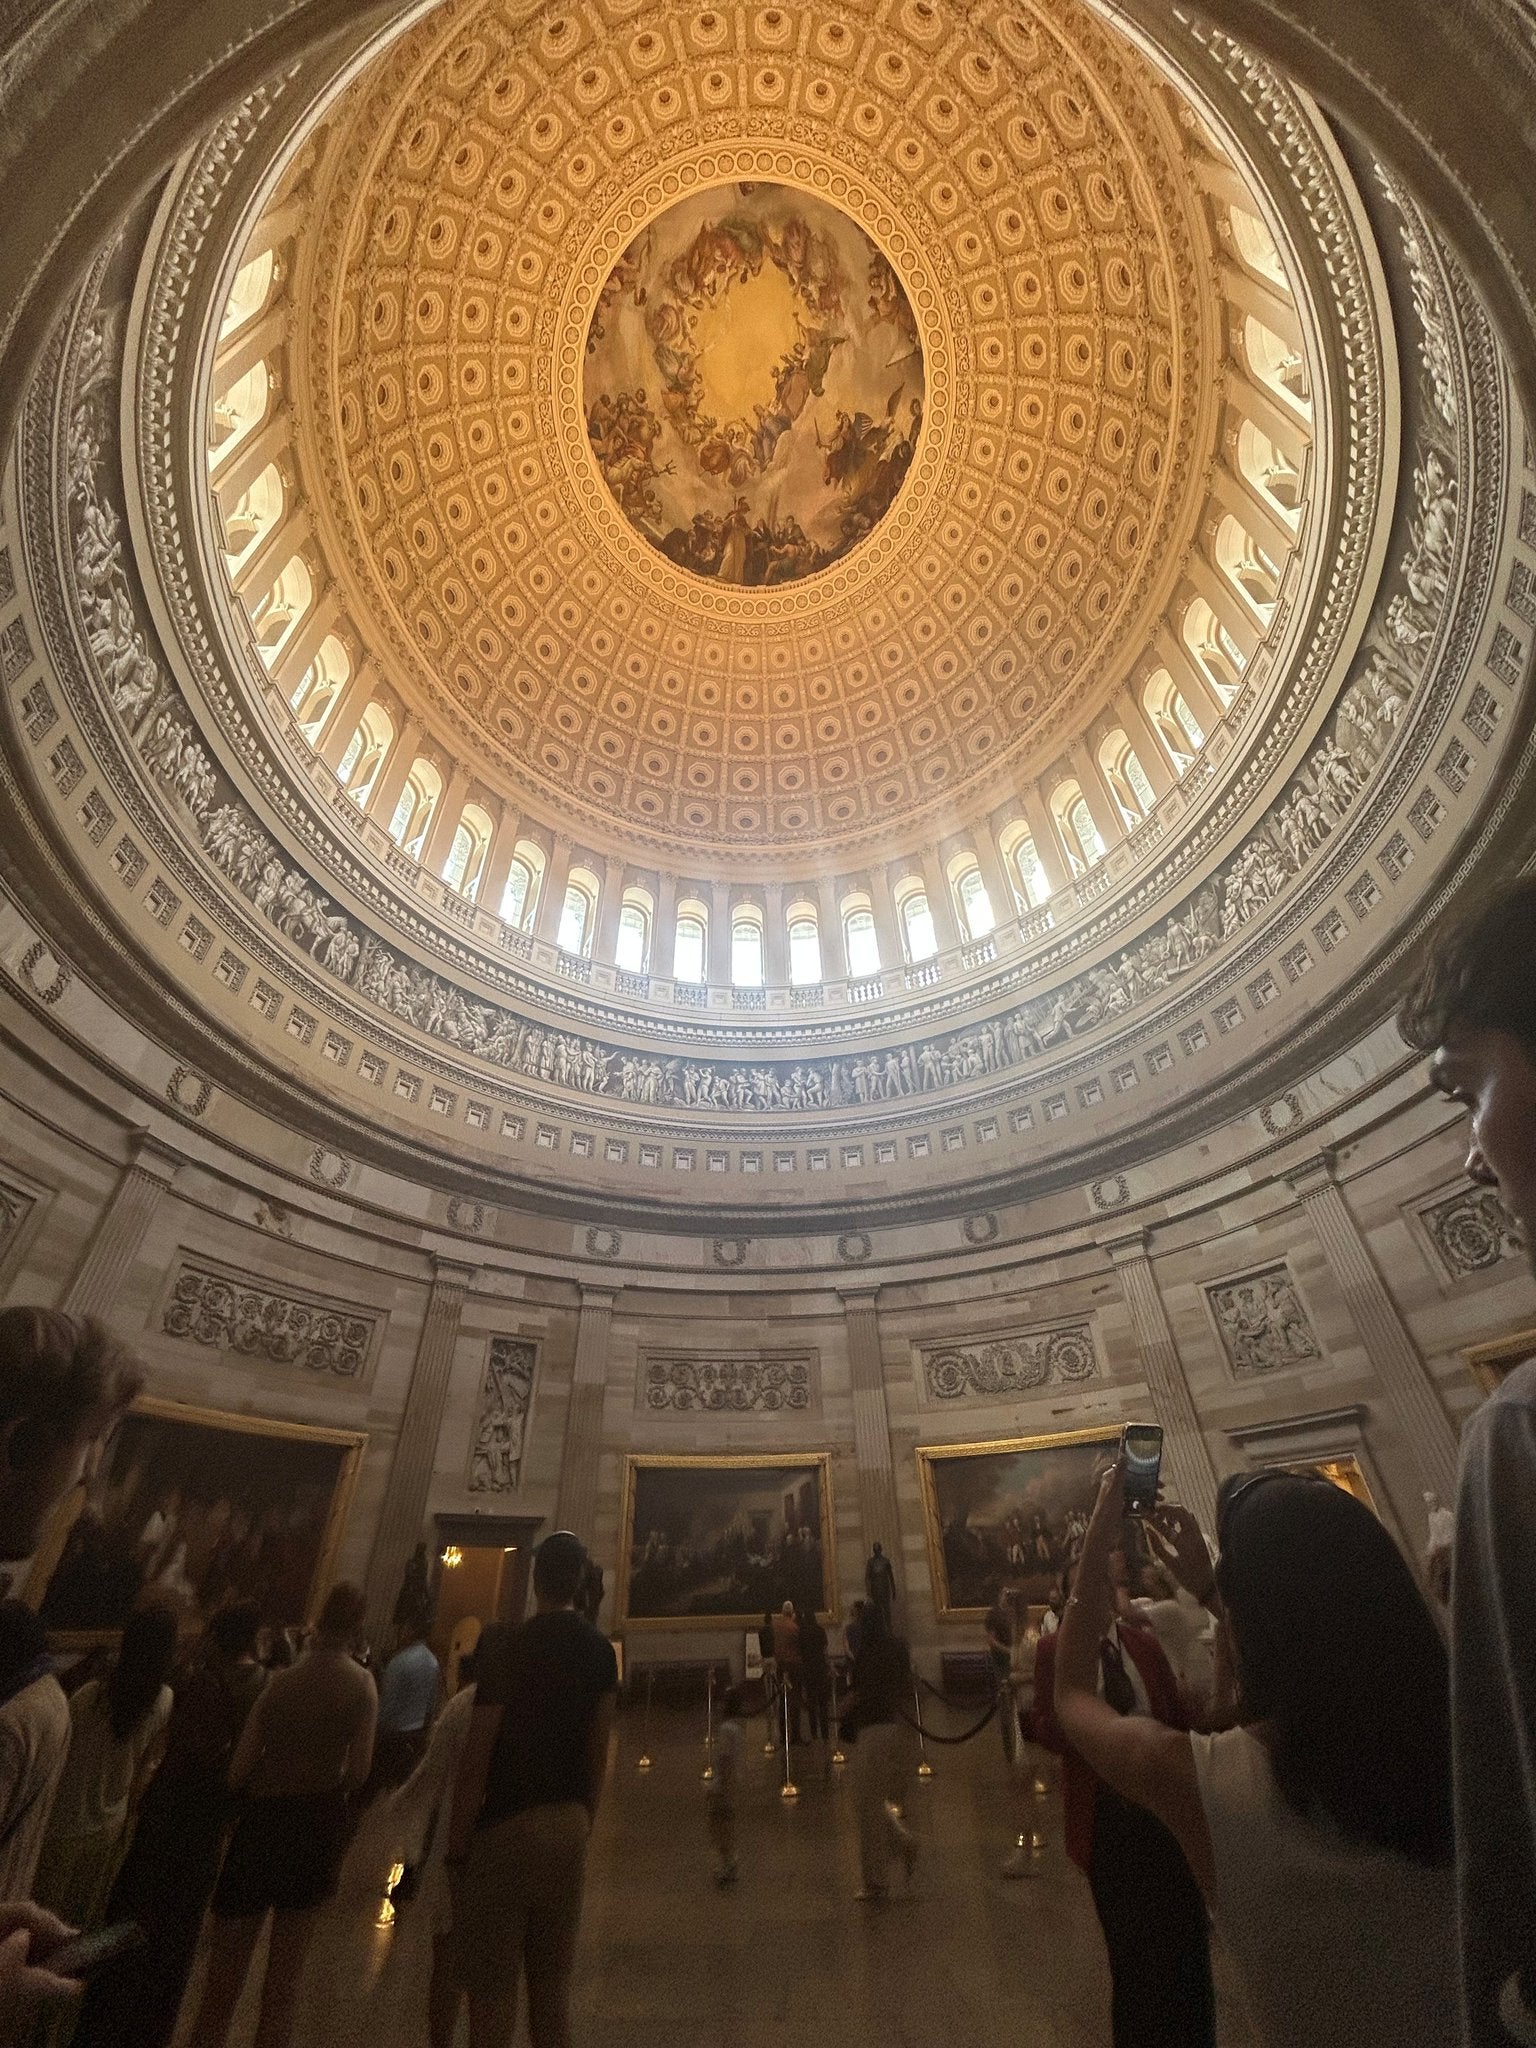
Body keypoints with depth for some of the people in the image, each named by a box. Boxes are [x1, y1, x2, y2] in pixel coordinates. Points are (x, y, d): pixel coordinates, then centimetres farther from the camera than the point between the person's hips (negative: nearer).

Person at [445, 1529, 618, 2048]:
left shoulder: (511, 1650, -17)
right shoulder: (601, 1651, -1)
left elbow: (475, 1763, -15)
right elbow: (598, 1753, 6)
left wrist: (456, 1846, -5)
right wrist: (582, 1823, 16)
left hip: (507, 1827, -5)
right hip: (568, 1823, 5)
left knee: (491, 1982, 8)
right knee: (553, 1979, 18)